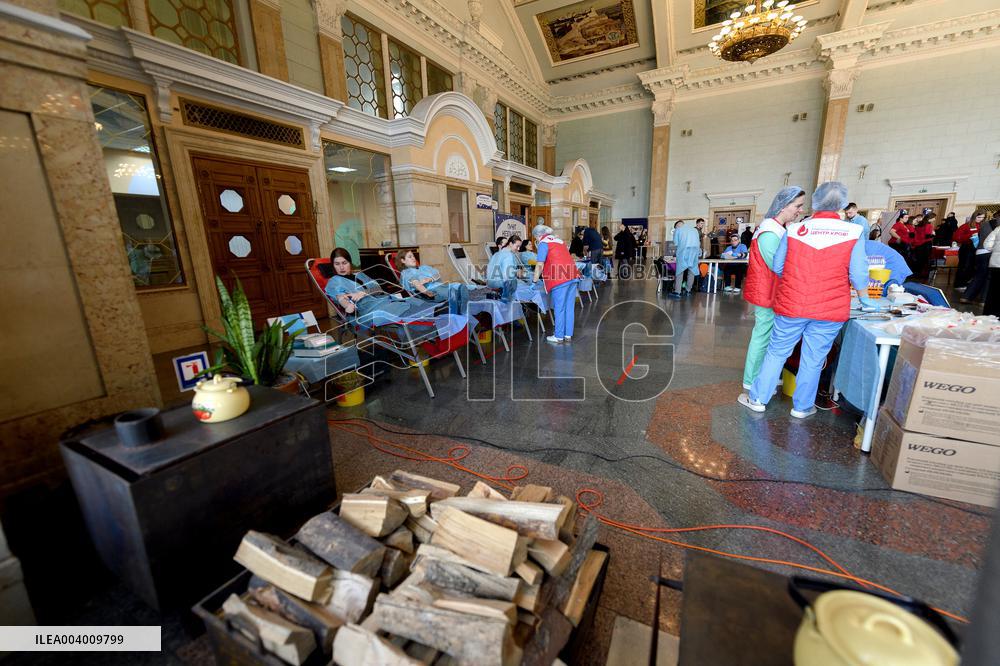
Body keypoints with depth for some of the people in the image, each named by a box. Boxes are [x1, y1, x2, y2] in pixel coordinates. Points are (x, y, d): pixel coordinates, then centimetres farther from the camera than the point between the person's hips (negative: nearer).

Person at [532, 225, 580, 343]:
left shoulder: (543, 243, -2)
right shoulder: (558, 239, 23)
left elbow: (540, 265, -9)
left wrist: (534, 282, -1)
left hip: (560, 278, -8)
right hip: (572, 275, 8)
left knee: (559, 308, 0)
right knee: (569, 307, 11)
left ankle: (558, 336, 7)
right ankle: (568, 335, 18)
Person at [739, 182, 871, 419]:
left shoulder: (794, 229, -2)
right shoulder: (854, 232, -5)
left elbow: (777, 267, 4)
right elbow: (858, 273, -3)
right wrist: (865, 300, 13)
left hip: (791, 305, 0)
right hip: (831, 310, 0)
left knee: (777, 352, 11)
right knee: (813, 359, 11)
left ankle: (758, 398, 18)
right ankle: (802, 406, 24)